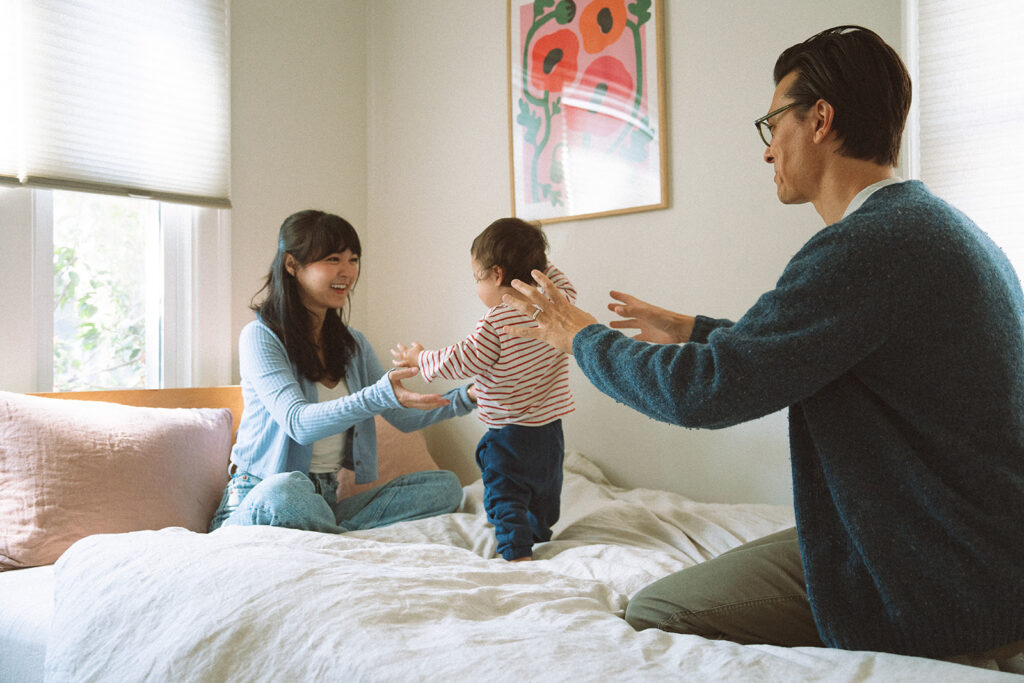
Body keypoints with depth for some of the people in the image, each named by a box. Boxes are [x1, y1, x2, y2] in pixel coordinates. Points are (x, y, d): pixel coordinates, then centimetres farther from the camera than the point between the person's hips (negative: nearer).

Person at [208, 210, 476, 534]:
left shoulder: (353, 344, 13)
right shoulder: (260, 337, -8)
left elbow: (403, 416, 10)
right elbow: (298, 422, -23)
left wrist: (466, 397, -8)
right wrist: (379, 396, -39)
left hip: (327, 499, 6)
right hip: (258, 496, -6)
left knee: (446, 486, -10)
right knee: (286, 489, -41)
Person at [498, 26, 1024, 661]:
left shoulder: (866, 245, -25)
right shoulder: (942, 224, 8)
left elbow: (701, 390, -24)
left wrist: (582, 336, -7)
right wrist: (693, 330, 25)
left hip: (941, 599, -10)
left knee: (655, 610, -2)